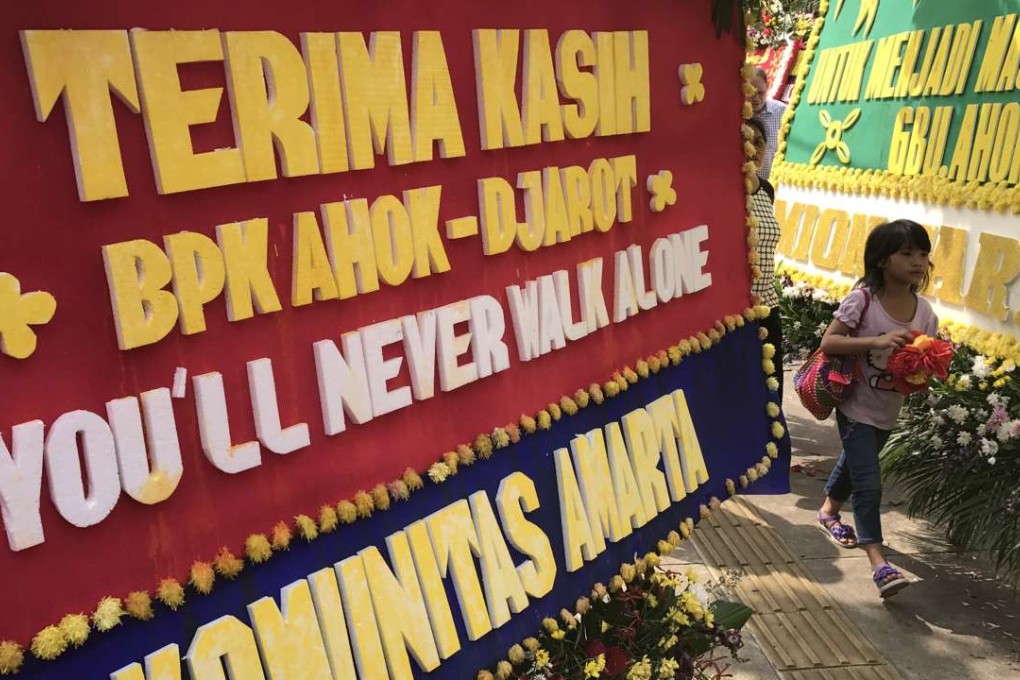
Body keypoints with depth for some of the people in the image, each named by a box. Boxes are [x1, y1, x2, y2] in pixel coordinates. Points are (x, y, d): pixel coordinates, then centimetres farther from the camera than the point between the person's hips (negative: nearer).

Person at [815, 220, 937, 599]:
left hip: (888, 412, 6)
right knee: (868, 483, -10)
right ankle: (878, 563, -6)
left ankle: (829, 511, 53)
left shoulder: (924, 312, -5)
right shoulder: (862, 300, -20)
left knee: (854, 463, 28)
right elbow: (828, 343, -22)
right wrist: (878, 341, -33)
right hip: (857, 407, -6)